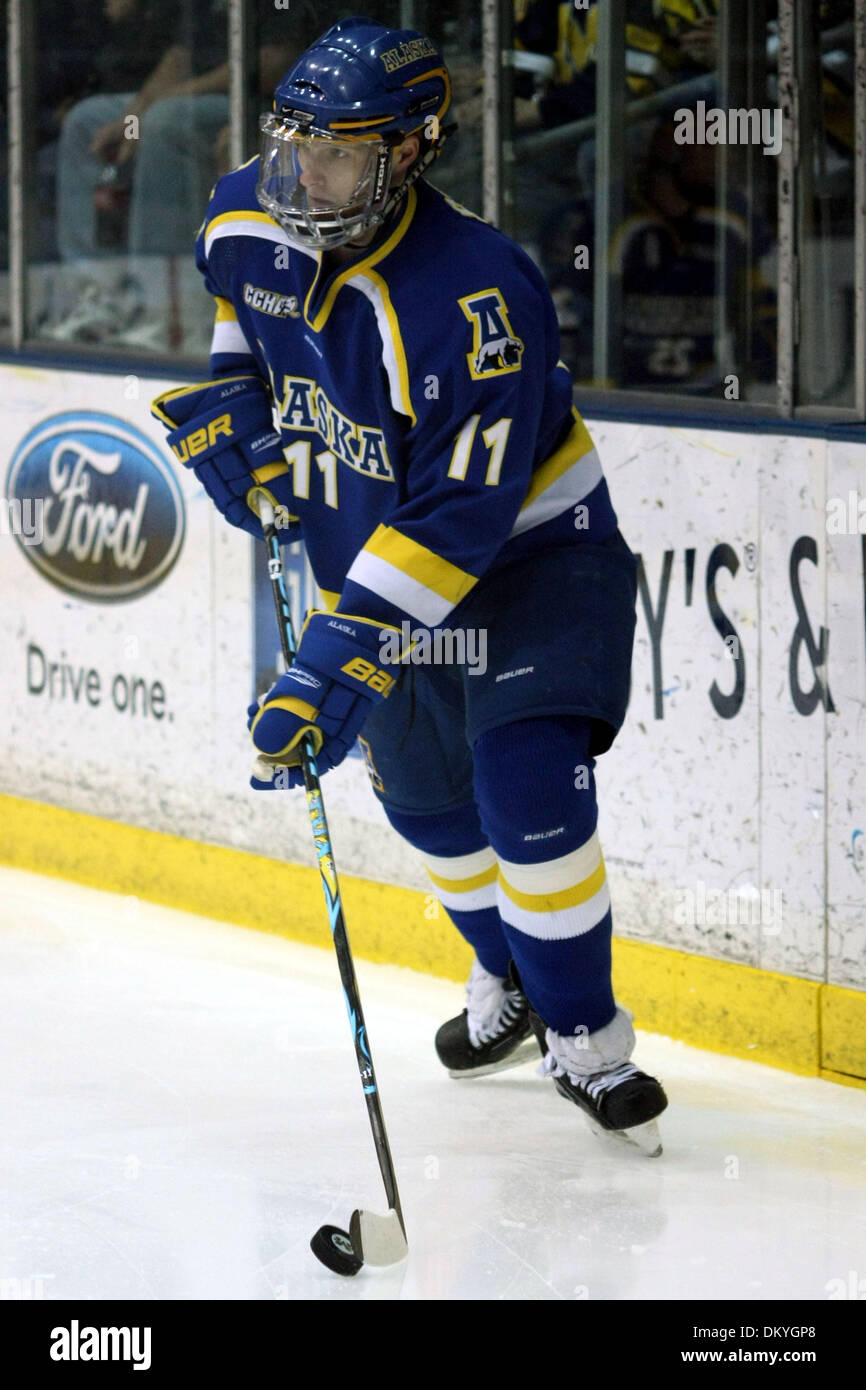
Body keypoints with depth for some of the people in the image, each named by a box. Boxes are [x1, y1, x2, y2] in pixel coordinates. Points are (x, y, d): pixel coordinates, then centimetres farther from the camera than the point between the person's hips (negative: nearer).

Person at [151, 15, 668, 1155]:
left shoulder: (476, 298, -35)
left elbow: (457, 515, -35)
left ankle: (586, 1037, -1)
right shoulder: (247, 220, -12)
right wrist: (232, 402, 0)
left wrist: (338, 665, -38)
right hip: (371, 544, 7)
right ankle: (510, 986, 40)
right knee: (424, 794, 15)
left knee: (527, 793, -18)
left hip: (528, 551, -7)